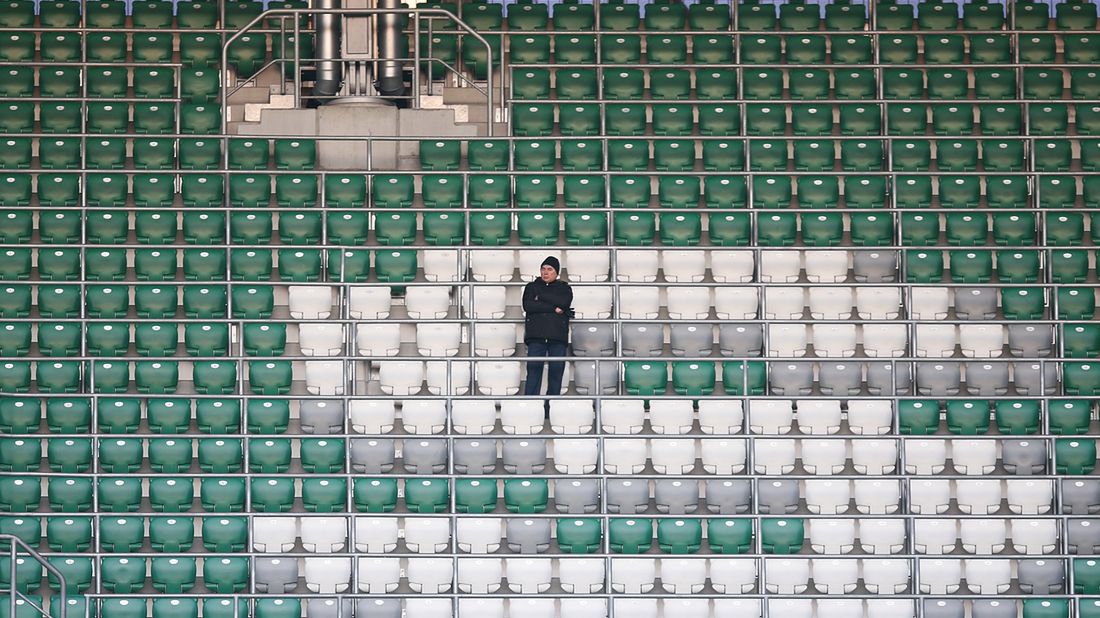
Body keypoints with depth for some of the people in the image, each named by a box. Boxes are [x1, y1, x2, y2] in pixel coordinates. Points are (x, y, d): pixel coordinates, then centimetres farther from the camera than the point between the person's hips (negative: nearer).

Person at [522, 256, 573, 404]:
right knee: (534, 369, -10)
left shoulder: (564, 288, 15)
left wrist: (540, 294, -4)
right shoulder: (532, 287, 15)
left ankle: (552, 406, -2)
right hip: (536, 335, -1)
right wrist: (553, 308, -8)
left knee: (557, 370, -4)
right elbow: (527, 305, -4)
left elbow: (563, 302, -8)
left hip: (558, 336, 1)